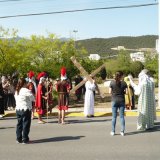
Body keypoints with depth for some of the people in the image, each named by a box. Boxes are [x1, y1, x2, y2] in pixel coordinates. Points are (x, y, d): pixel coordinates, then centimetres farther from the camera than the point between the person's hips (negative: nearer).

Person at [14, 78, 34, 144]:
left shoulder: (16, 91, 9)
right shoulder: (26, 91, -14)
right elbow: (32, 99, -8)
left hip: (18, 109, 7)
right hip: (25, 109, -7)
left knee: (19, 124, 13)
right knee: (26, 124, 0)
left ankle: (19, 139, 18)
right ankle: (25, 139, 2)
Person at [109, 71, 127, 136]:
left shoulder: (112, 82, -5)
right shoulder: (123, 83, -4)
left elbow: (110, 92, -2)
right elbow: (125, 92, -1)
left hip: (114, 101, 0)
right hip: (122, 101, 0)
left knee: (114, 117, 6)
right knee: (122, 116, 7)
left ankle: (113, 131, 9)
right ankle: (122, 131, 8)